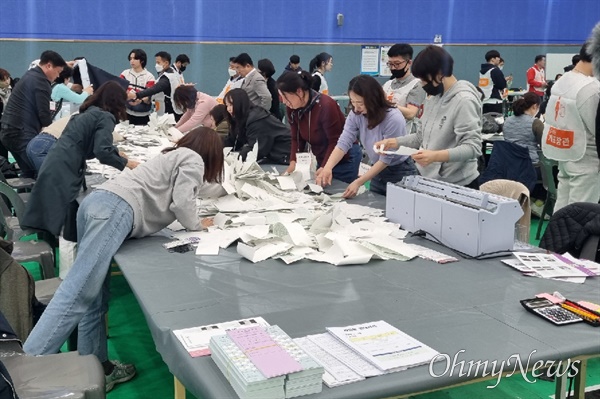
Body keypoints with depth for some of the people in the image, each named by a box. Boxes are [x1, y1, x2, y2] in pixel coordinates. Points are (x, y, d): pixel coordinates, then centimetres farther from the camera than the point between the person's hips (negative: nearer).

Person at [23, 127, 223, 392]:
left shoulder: (175, 156, 34)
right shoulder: (194, 160, 8)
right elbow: (181, 202, -1)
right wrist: (197, 225, 17)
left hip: (99, 202, 10)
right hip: (116, 209, -10)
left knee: (95, 298, 8)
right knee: (77, 294, -17)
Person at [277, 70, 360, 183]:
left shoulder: (326, 106, -26)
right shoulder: (292, 108, -6)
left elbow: (336, 141, -22)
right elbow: (297, 138, 2)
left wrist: (324, 168, -27)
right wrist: (293, 162, -13)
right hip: (322, 160, 7)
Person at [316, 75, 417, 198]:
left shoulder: (393, 119, -27)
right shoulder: (356, 114, -10)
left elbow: (386, 159, -24)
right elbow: (343, 142, -18)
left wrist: (358, 182, -30)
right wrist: (327, 167, -36)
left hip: (400, 174, -5)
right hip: (378, 172, 6)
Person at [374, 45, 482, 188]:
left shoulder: (464, 101, -17)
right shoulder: (433, 98, 8)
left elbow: (473, 147, -23)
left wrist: (435, 156, -35)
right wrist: (393, 142, 1)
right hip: (429, 180, 8)